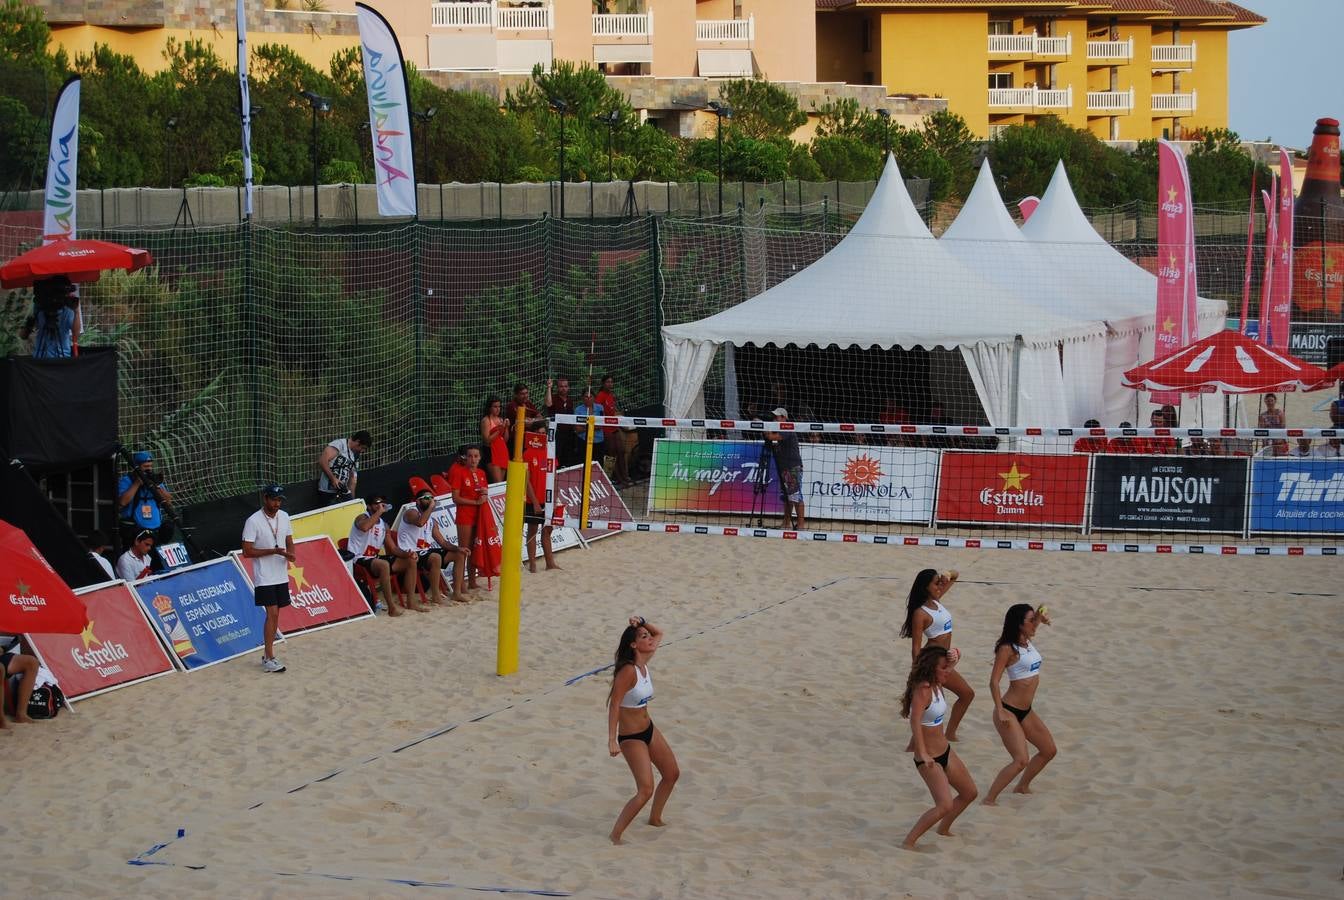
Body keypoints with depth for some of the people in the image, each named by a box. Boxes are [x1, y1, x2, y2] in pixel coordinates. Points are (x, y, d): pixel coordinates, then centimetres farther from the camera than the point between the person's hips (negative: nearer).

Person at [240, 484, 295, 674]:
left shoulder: (284, 517, 5)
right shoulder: (253, 521, -14)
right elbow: (247, 551, -15)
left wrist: (290, 554, -8)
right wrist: (274, 551, -22)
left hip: (281, 576, 6)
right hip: (264, 578, -6)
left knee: (275, 615, 10)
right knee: (272, 614, -12)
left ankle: (267, 655, 19)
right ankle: (269, 659, -9)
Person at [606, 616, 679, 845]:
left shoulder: (643, 663, -1)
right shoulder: (628, 671, -25)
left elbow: (659, 635, 16)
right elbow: (614, 704, -26)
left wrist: (642, 623, -5)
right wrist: (612, 740, -28)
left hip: (649, 729, 9)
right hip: (631, 737, -9)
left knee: (672, 774, 20)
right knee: (645, 790, -14)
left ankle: (655, 818, 40)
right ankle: (616, 834, -4)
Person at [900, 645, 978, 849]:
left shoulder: (936, 686, 3)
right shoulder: (922, 689, -24)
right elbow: (915, 720, -37)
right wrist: (923, 754, -42)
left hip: (945, 751, 10)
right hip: (929, 759, -10)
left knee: (969, 793, 21)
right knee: (945, 805, -20)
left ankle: (943, 830, 40)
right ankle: (908, 842, -12)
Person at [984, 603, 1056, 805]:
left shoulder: (1027, 642, 7)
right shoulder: (1007, 648, -16)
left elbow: (1032, 627, 29)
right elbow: (994, 681, -19)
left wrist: (1039, 617, 7)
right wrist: (1000, 711, -23)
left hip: (1026, 712, 9)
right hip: (1009, 712, -9)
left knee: (1049, 751, 15)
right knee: (1021, 760, -18)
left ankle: (1023, 787, 31)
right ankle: (989, 799, -12)